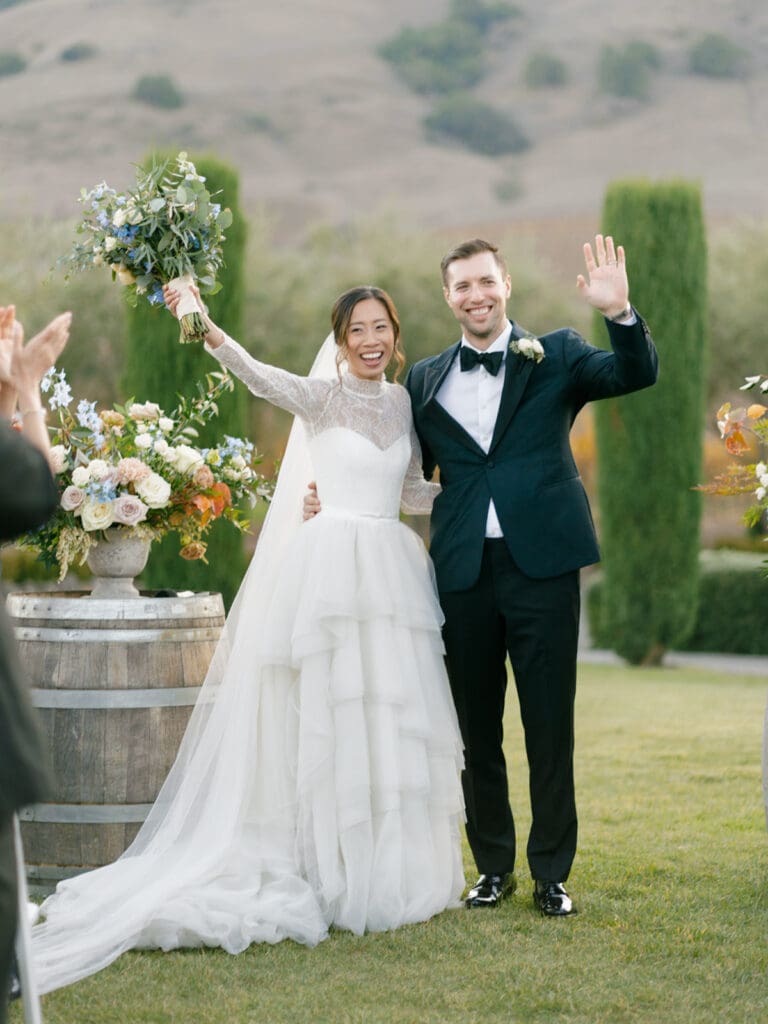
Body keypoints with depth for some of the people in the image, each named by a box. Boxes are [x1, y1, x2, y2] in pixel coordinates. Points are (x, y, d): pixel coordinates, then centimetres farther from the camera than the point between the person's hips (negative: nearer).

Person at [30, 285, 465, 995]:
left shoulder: (405, 403, 12)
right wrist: (212, 334, -40)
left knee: (395, 720, 7)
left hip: (396, 573, 5)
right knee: (331, 717, -3)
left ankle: (392, 876, 17)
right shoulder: (323, 397, -3)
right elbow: (264, 379, -23)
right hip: (330, 568, -5)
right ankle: (335, 875, 5)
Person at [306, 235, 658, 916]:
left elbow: (638, 375, -9)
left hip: (540, 563, -3)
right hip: (464, 571, 3)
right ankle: (494, 866, 23)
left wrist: (619, 313, -26)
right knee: (477, 730, 10)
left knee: (550, 727, 2)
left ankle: (552, 872, 12)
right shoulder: (425, 380, 11)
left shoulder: (556, 356, 4)